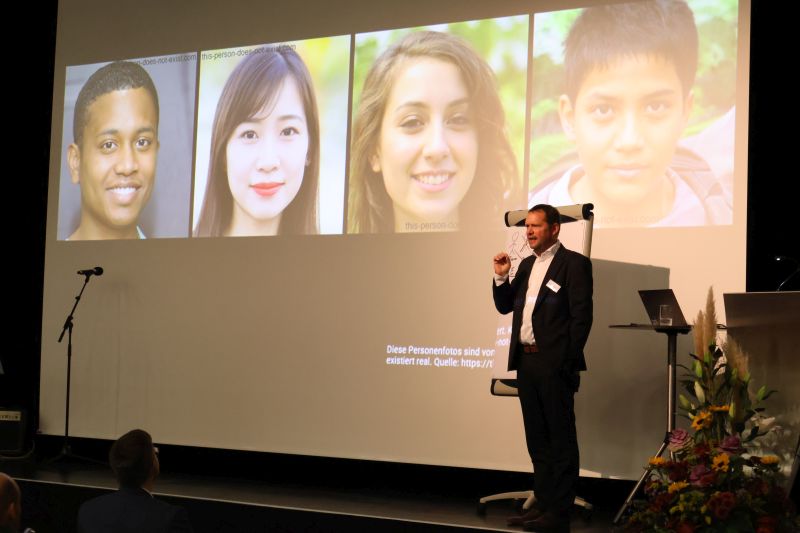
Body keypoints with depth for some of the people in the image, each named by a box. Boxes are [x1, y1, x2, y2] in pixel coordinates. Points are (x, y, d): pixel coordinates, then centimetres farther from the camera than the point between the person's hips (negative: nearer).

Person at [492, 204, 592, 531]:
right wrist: (501, 276, 4)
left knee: (561, 439, -2)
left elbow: (582, 317, -11)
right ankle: (542, 504, 20)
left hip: (554, 364, -8)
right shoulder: (526, 265, 17)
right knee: (537, 439, 13)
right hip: (525, 361, 8)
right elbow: (505, 307, 20)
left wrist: (567, 362, -14)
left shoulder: (574, 264, -6)